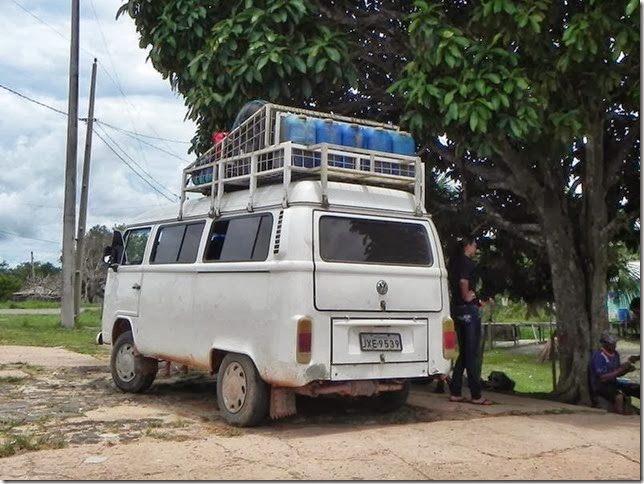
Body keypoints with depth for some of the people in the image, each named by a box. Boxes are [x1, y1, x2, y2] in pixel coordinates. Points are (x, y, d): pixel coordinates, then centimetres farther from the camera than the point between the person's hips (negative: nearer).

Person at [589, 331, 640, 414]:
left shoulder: (615, 354, 5)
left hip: (614, 383, 8)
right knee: (619, 397, -36)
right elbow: (602, 378, -24)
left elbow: (617, 374, 14)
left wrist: (627, 368, -7)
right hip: (601, 386, -8)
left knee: (638, 389, -5)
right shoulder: (598, 356, -19)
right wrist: (621, 369, -24)